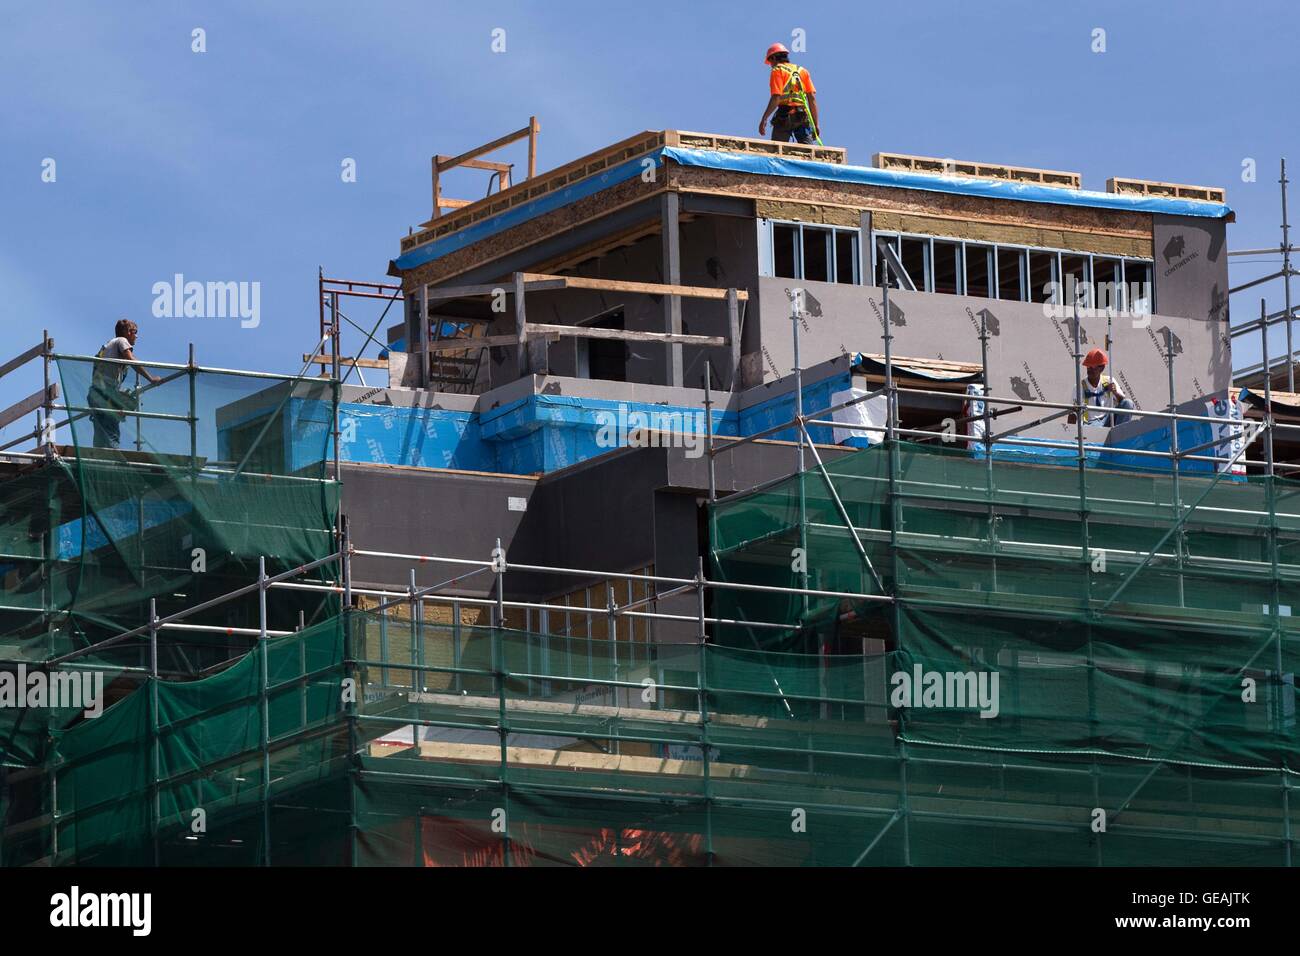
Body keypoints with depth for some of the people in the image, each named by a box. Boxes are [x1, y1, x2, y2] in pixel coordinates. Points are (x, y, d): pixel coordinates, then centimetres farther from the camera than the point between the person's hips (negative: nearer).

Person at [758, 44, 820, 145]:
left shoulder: (777, 70, 2)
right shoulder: (802, 71, 18)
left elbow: (775, 98, -11)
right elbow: (812, 98, 12)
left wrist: (764, 119, -13)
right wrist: (816, 123, 14)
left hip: (784, 115, -4)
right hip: (803, 117, 4)